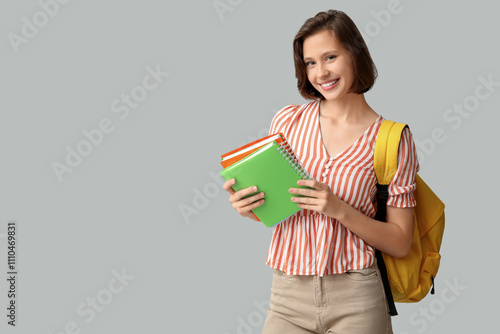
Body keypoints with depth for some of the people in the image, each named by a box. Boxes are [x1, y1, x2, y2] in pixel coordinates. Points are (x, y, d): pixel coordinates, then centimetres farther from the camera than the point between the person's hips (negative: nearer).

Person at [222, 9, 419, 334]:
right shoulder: (288, 121, 1)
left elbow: (400, 243, -4)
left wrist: (339, 209, -18)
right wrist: (248, 207, -12)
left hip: (355, 297, -2)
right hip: (288, 295, 2)